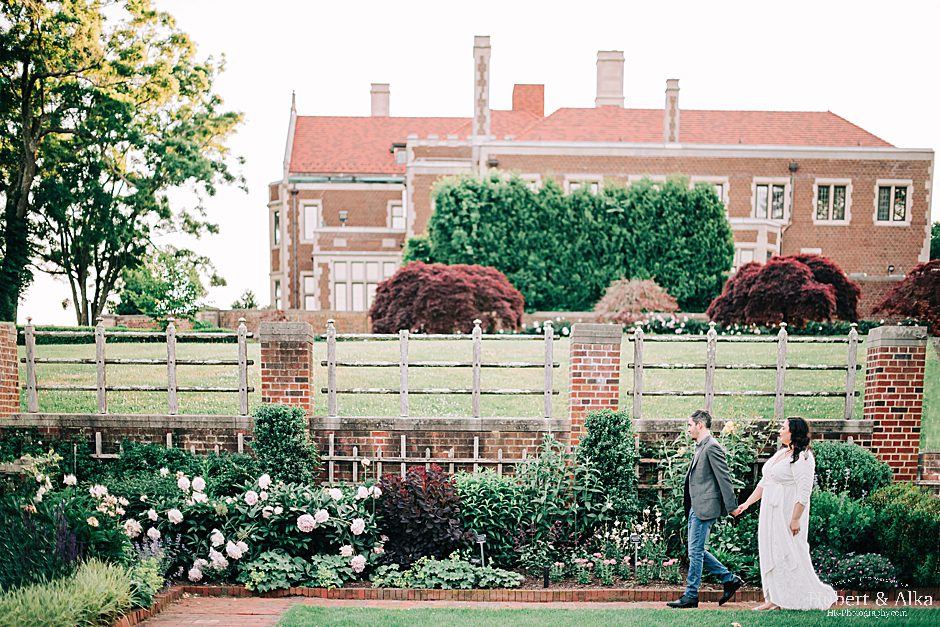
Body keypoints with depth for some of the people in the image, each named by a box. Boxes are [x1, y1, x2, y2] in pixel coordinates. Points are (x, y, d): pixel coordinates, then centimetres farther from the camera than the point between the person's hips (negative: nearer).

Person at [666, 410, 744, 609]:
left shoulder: (712, 447, -14)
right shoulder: (700, 447, 16)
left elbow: (724, 477, -16)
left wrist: (731, 507, -15)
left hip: (705, 508, -10)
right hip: (696, 508, 10)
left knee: (695, 551, -3)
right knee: (696, 551, 14)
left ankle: (691, 596, 6)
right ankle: (729, 579, 23)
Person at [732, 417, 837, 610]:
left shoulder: (802, 457, -14)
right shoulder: (780, 454, 14)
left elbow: (804, 491, -19)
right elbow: (764, 483, 19)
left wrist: (796, 519, -22)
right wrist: (747, 503, 16)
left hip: (787, 514, -9)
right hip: (771, 514, 9)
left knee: (790, 555, -3)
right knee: (771, 554, 9)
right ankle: (775, 599, 15)